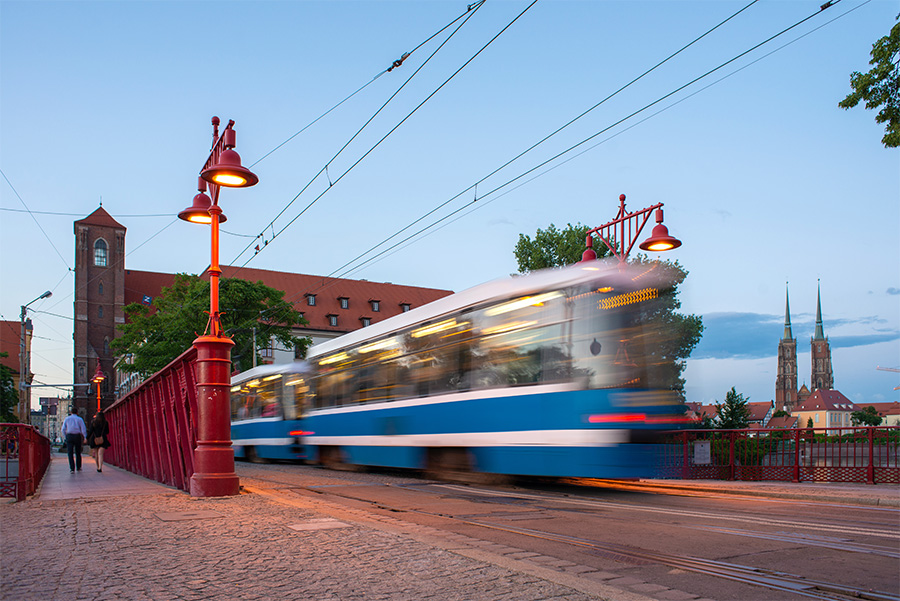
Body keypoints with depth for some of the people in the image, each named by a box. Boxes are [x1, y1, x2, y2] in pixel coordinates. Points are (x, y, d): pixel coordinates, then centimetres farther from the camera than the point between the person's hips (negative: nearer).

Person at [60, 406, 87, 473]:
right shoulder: (79, 419, 4)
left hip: (69, 436, 0)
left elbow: (63, 430, 5)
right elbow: (83, 429, -5)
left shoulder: (67, 419, 8)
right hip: (77, 436, 0)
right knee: (78, 453, 13)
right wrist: (85, 437, 2)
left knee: (70, 453, -1)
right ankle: (78, 467, 21)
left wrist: (66, 436, 16)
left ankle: (72, 469, -10)